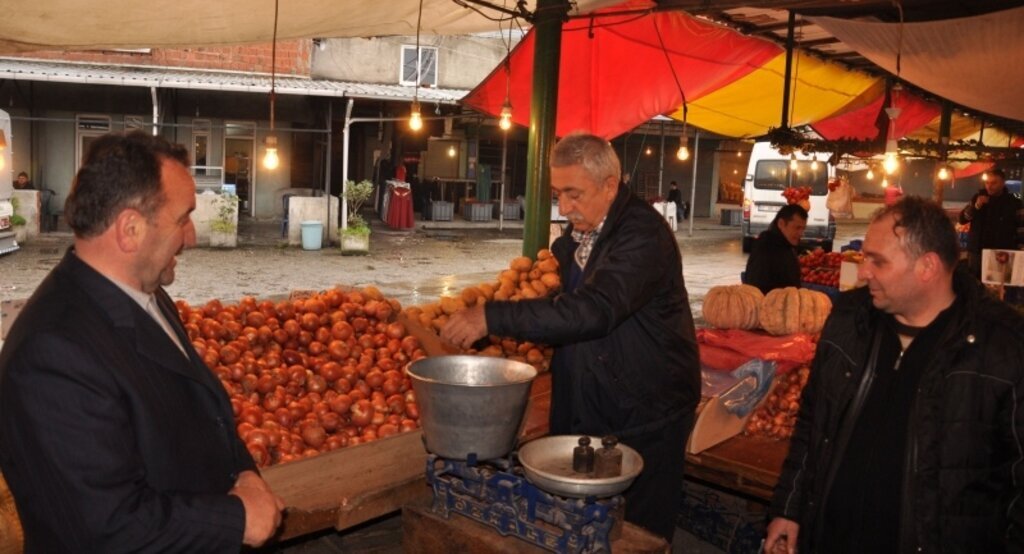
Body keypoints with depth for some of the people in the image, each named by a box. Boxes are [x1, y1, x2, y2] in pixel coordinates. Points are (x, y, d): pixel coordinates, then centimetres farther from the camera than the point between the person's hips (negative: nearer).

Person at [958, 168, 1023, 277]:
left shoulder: (1013, 202, 0)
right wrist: (975, 207, -15)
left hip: (1002, 255, -2)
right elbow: (962, 219, 1)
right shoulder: (978, 198, 5)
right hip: (976, 252, 2)